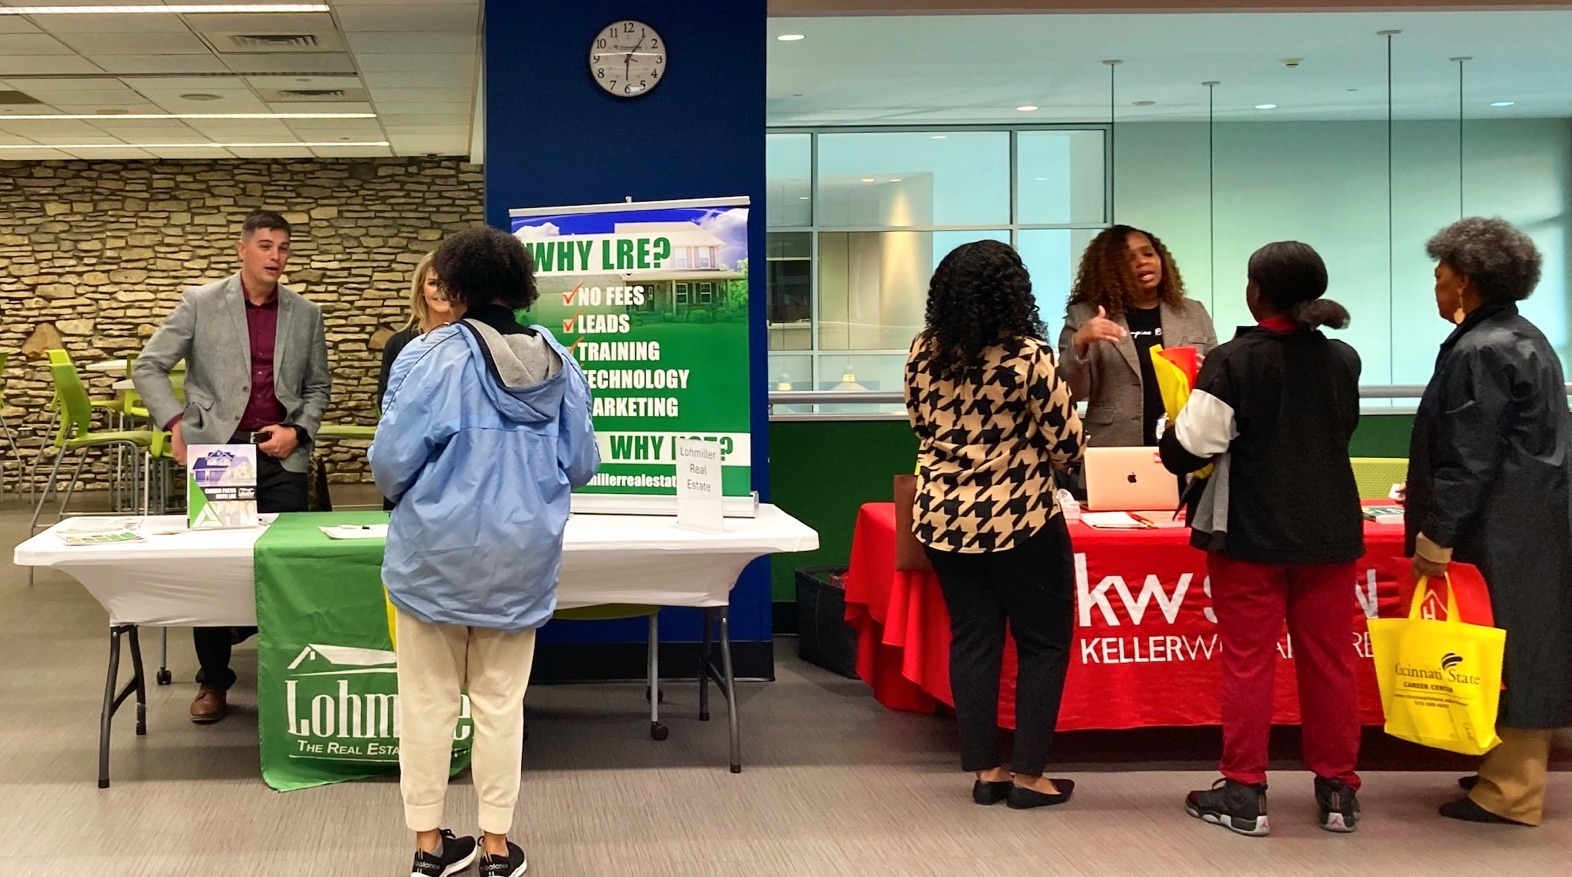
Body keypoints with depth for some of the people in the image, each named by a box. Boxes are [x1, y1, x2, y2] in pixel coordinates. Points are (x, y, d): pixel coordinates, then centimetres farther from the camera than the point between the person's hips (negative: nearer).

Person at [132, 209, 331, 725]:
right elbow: (149, 367, 2)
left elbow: (318, 387, 13)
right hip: (217, 449, -1)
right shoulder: (200, 304, 1)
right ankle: (213, 679, 17)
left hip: (283, 454, 1)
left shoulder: (306, 315, 7)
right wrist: (175, 422, -10)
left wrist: (298, 430, -4)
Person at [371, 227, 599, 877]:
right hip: (521, 556, 3)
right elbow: (582, 464, 5)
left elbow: (393, 460, -15)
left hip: (435, 554, -3)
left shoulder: (431, 356, -13)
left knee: (429, 702, 11)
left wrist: (405, 493, 8)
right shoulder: (557, 361, -1)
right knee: (501, 702, 13)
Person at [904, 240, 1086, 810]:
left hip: (943, 517, 5)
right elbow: (1067, 444, -11)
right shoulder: (1027, 356, -17)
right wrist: (1037, 450, 11)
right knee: (1044, 642, 8)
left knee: (972, 640, 12)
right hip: (1018, 520, -5)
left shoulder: (924, 353, -1)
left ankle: (985, 771, 16)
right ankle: (1028, 774, 10)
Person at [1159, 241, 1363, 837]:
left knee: (1248, 663, 3)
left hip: (1251, 532, -4)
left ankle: (1244, 794, 9)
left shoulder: (1234, 361, -14)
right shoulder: (1342, 360, 3)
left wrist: (1172, 436, 7)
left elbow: (1186, 451, -14)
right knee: (1330, 662, 11)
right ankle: (1338, 791, 19)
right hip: (1330, 529, 5)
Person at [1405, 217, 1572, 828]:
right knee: (1522, 654, 15)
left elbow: (1467, 461, -20)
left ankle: (1510, 793, 3)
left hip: (1499, 536, -10)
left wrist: (1434, 541, -14)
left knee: (1502, 656, -4)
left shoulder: (1479, 353, -17)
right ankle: (1514, 770, 24)